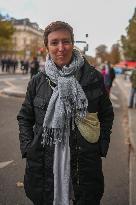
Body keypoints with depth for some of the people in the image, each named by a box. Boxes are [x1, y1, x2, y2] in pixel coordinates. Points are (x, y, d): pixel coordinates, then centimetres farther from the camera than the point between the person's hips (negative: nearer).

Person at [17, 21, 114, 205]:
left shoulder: (93, 77, -3)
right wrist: (28, 148, 0)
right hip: (44, 165, 1)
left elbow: (107, 114, 6)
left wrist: (101, 147, -1)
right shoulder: (38, 81, 0)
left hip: (86, 163, 0)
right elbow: (24, 117, 11)